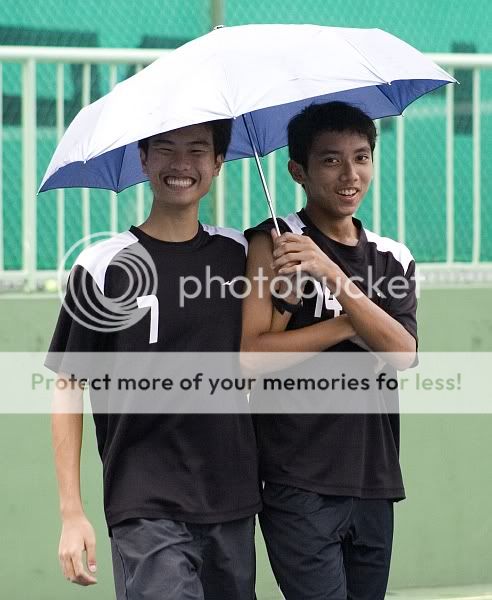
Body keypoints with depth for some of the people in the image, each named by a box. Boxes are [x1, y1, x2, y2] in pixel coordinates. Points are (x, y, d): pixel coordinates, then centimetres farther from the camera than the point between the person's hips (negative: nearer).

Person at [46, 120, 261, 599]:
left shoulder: (238, 254, 8)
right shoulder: (104, 267, -4)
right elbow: (67, 388, -2)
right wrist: (71, 512, -6)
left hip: (233, 506, 5)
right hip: (147, 510, -4)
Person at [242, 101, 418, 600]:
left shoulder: (394, 259, 10)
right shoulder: (274, 243, -4)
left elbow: (402, 354, -7)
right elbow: (252, 355, -14)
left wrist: (332, 274, -18)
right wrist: (350, 324, -8)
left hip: (374, 484, 5)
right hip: (300, 486, -5)